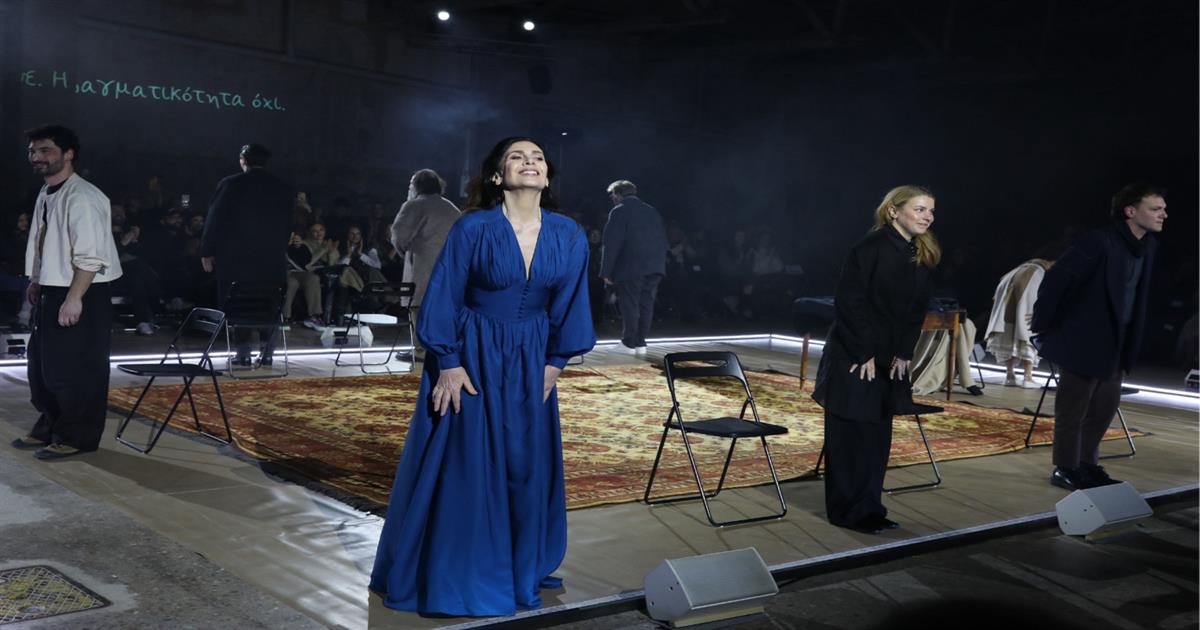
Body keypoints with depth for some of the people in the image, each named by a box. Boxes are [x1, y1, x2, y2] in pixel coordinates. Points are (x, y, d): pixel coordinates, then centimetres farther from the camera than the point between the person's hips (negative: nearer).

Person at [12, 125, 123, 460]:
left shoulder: (81, 197, -19)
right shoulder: (45, 194, 11)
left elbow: (90, 256, -23)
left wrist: (74, 298, -25)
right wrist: (38, 281, 19)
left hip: (82, 295, -10)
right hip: (52, 293, 10)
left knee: (76, 369, -1)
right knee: (41, 364, 19)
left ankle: (75, 437, 13)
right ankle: (49, 427, 35)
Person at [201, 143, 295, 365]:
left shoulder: (230, 184, -5)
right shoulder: (283, 188, 4)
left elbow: (214, 220, -4)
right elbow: (287, 225, 8)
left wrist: (207, 252, 3)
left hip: (235, 257, -2)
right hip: (272, 259, 2)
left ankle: (243, 352, 2)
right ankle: (267, 352, 6)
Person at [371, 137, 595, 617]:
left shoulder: (569, 235, -4)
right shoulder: (473, 229, -14)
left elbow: (568, 305, 6)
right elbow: (443, 299, -11)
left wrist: (555, 361, 6)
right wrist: (449, 364, -13)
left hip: (529, 361, 4)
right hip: (471, 357, -4)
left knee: (528, 463, 10)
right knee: (461, 464, 2)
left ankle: (523, 569, 28)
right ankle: (452, 575, 18)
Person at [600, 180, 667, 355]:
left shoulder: (619, 211, -4)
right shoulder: (652, 211, 16)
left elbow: (612, 244, -10)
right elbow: (663, 240, 16)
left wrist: (606, 272, -8)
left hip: (630, 268, -6)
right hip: (655, 267, 6)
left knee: (629, 305, 1)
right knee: (646, 304, 9)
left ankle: (629, 343, 5)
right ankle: (640, 343, 13)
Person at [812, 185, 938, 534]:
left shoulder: (922, 256, 7)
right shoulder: (871, 247, -16)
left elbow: (917, 308, 11)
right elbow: (849, 301, -18)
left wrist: (903, 353, 1)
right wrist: (864, 354, -17)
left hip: (890, 360, 7)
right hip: (853, 358, -7)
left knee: (878, 435, 11)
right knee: (850, 435, 0)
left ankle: (869, 508, 21)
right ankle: (848, 511, 10)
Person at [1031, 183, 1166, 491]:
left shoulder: (1147, 246, 3)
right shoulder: (1099, 242, -22)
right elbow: (1055, 279, -21)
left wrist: (1130, 345, 13)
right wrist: (1042, 324, -13)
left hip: (1115, 344, 8)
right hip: (1083, 342, -8)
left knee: (1106, 406, 16)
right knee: (1073, 410, 4)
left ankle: (1087, 466, 31)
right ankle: (1065, 470, 18)